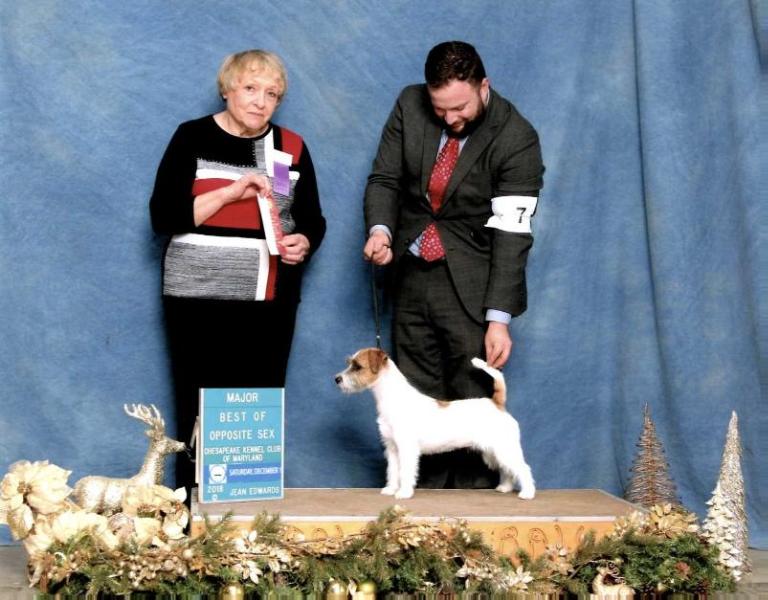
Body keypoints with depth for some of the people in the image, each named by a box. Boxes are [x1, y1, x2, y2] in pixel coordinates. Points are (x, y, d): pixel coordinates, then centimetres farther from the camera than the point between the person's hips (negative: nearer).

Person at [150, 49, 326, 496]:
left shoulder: (291, 147, 9)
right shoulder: (193, 138, 2)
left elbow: (314, 221, 13)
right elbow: (163, 215, -6)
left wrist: (304, 243, -10)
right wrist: (231, 192, -16)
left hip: (269, 301, 2)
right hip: (200, 296, -2)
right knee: (200, 409, -3)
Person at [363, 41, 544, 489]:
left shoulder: (517, 139, -16)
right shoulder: (410, 106, -3)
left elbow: (511, 233, -19)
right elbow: (385, 177, 6)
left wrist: (499, 317, -23)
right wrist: (381, 228, -15)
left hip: (471, 284, -5)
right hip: (412, 274, 5)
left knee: (473, 399, -5)